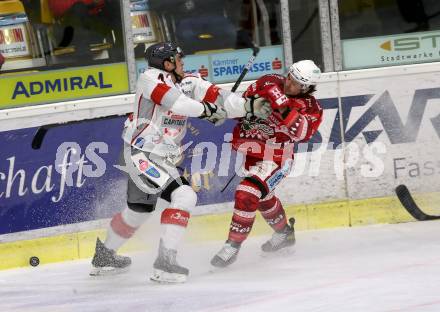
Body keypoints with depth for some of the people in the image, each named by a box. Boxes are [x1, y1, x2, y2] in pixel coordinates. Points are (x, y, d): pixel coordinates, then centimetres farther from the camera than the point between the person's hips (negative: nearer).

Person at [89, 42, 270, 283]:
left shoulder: (187, 83, 6)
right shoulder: (151, 78, -14)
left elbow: (216, 97, -2)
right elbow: (176, 102, -29)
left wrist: (249, 106, -13)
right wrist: (206, 110, -18)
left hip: (163, 158, 9)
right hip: (142, 154, -9)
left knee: (138, 210, 22)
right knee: (183, 197, -21)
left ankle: (104, 255, 41)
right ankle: (165, 262, -24)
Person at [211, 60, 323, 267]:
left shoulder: (311, 110, -17)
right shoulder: (269, 83, -8)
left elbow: (301, 132, -38)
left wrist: (284, 107, -49)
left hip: (275, 158, -6)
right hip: (251, 149, 6)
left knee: (247, 194, -23)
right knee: (263, 197, 24)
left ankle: (233, 245, -10)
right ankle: (284, 234, 48)